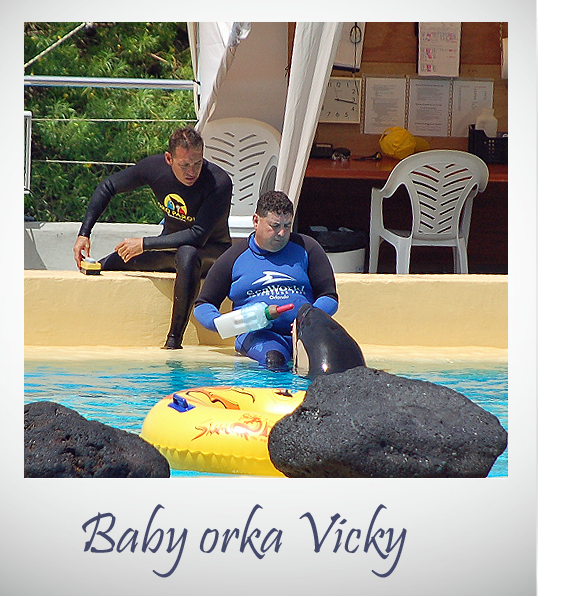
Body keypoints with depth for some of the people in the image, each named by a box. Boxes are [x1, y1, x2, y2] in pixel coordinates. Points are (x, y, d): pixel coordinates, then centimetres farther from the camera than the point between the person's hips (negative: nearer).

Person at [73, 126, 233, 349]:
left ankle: (175, 339, -34)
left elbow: (198, 236, -32)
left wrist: (144, 244, -29)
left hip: (211, 251, -5)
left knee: (187, 255, -42)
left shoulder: (219, 183, -29)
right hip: (170, 246, 5)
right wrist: (84, 234, -7)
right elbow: (107, 187, 0)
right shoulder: (155, 167, -15)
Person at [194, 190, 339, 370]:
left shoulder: (306, 249, 14)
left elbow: (329, 297, 13)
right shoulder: (233, 259, 13)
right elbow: (203, 305, 19)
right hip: (257, 334, 0)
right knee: (273, 356, -39)